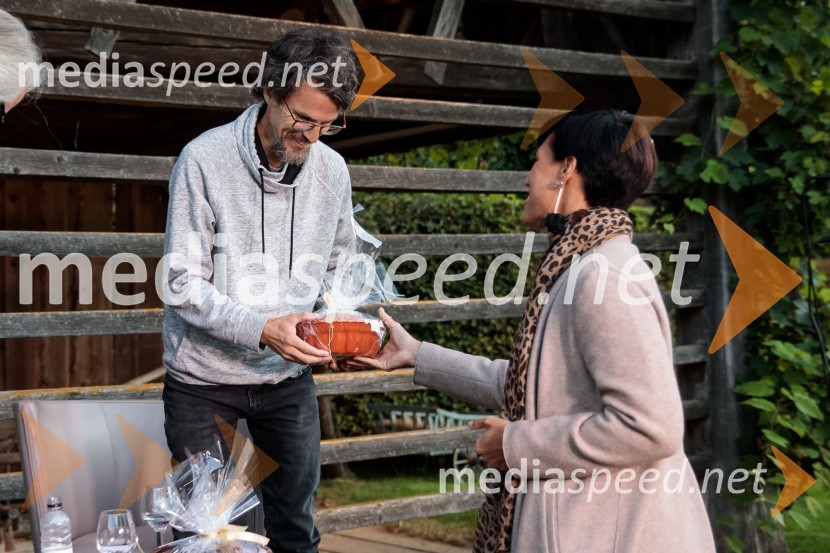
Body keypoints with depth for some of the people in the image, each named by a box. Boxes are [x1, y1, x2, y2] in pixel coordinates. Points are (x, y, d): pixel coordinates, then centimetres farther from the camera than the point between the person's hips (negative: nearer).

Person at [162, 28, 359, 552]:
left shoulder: (331, 169, -3)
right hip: (204, 378, -3)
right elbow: (184, 285, -16)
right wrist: (261, 329, -28)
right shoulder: (205, 160, -16)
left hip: (289, 376, 4)